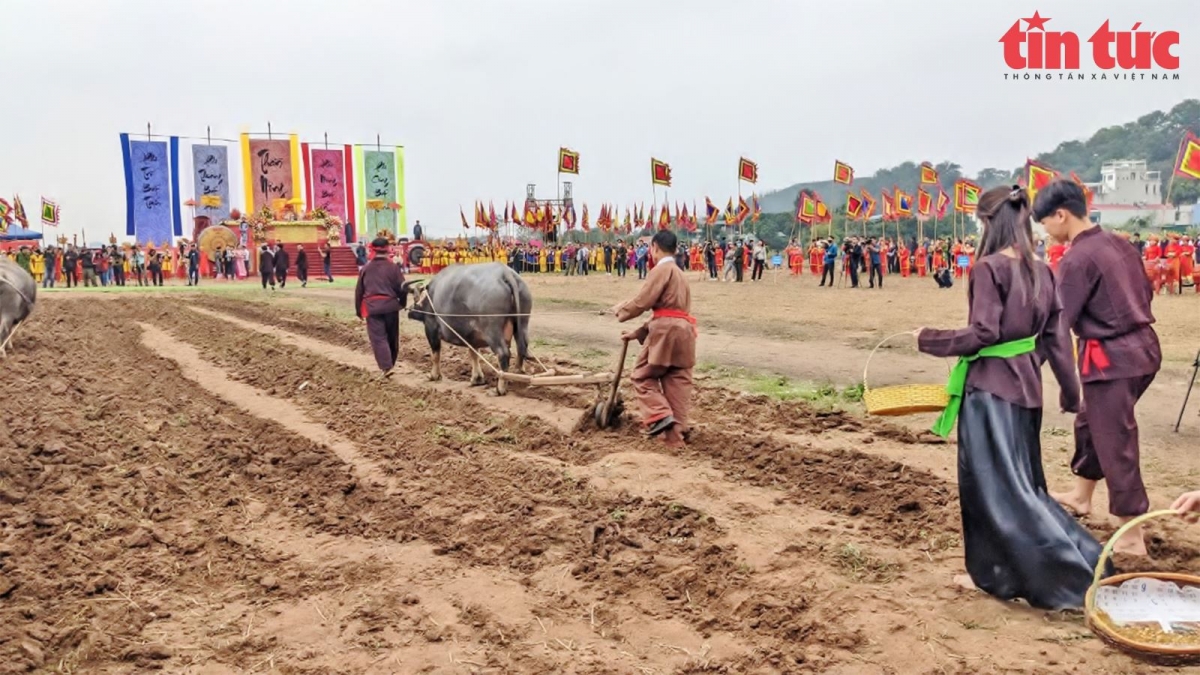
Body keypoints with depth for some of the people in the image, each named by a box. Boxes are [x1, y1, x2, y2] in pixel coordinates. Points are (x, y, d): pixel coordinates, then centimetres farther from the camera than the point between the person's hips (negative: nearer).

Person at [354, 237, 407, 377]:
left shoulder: (365, 268, 3)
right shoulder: (393, 267, -2)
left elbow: (359, 291, 7)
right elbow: (402, 287, -3)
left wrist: (359, 311, 17)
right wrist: (402, 303, 16)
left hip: (372, 307, 0)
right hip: (390, 306, 1)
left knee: (378, 338, -1)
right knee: (392, 337, 16)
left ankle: (386, 367, -12)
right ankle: (391, 363, 29)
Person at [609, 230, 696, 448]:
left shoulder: (662, 269, -4)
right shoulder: (679, 273, 26)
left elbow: (642, 302, -11)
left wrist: (619, 310, 7)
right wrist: (638, 333, 22)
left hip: (666, 331, -8)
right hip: (682, 331, 9)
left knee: (643, 376, 3)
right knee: (677, 384, 6)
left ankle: (660, 416, -14)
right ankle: (675, 437, 6)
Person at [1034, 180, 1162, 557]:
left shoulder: (1077, 259, -17)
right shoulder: (1119, 244, 8)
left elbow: (1057, 322, -17)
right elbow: (1146, 293, 17)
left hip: (1110, 358, -9)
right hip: (1141, 347, 9)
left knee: (1115, 444, -2)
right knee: (1090, 424, 24)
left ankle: (1132, 539, 4)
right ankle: (1080, 497, 40)